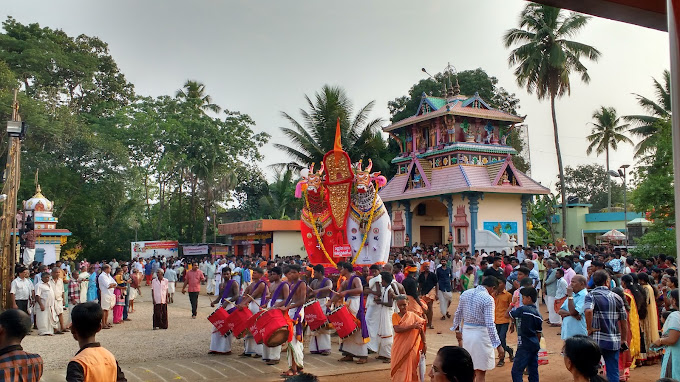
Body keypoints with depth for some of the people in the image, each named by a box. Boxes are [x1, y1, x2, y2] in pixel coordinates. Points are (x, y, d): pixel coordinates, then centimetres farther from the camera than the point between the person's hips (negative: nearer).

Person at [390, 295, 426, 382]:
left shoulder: (413, 316, -2)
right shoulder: (395, 316, -4)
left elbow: (421, 330, 2)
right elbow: (397, 329, -18)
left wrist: (424, 344, -1)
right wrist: (412, 326, -18)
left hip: (411, 348, 0)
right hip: (399, 348, 0)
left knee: (410, 368, 5)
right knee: (399, 369, 6)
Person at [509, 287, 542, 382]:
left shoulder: (523, 309, -12)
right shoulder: (538, 314, 9)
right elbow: (539, 333, 14)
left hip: (525, 346, -8)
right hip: (535, 346, 8)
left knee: (516, 371, -5)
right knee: (533, 371, 11)